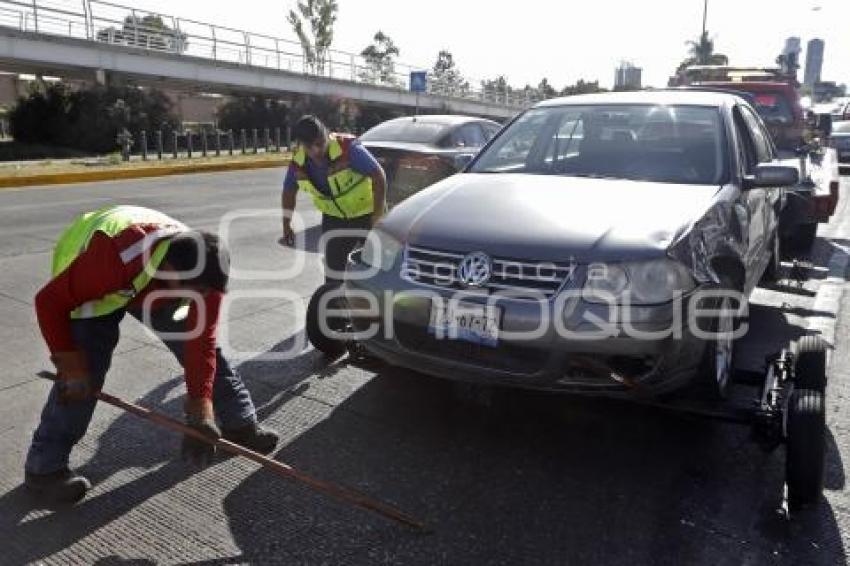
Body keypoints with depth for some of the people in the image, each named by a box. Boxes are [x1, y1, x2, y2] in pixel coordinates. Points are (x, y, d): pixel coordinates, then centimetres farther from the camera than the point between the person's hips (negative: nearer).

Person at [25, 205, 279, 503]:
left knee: (207, 345, -2)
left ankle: (240, 425, 14)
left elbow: (201, 342, -23)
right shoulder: (114, 257, -45)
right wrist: (71, 364, -28)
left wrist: (201, 410, -24)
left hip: (156, 286, 4)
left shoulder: (202, 269, -30)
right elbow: (49, 302, -29)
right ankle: (44, 467, -2)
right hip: (94, 286, -4)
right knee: (86, 370, -19)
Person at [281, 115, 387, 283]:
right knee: (334, 269, 7)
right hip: (334, 218, 5)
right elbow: (289, 190, 7)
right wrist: (287, 225, 4)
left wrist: (378, 214, -26)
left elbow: (379, 176, -25)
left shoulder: (348, 149, -28)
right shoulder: (298, 163, -11)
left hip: (366, 214, -4)